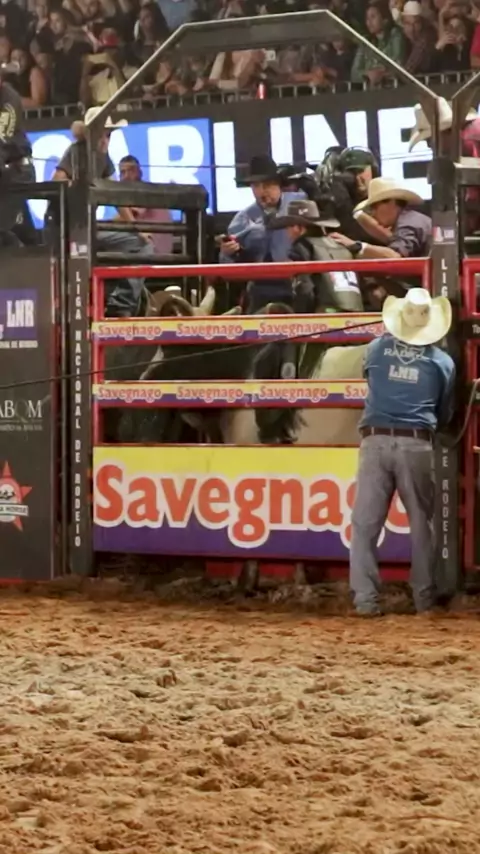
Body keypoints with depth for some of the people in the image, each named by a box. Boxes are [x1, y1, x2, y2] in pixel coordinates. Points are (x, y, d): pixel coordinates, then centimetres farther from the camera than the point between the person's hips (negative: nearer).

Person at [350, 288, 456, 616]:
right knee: (422, 523, 12)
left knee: (366, 522, 2)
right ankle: (424, 597, 16)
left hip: (376, 441, 0)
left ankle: (365, 598, -5)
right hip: (417, 445, 0)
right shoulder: (442, 361, 7)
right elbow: (445, 413, 16)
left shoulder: (377, 349, 8)